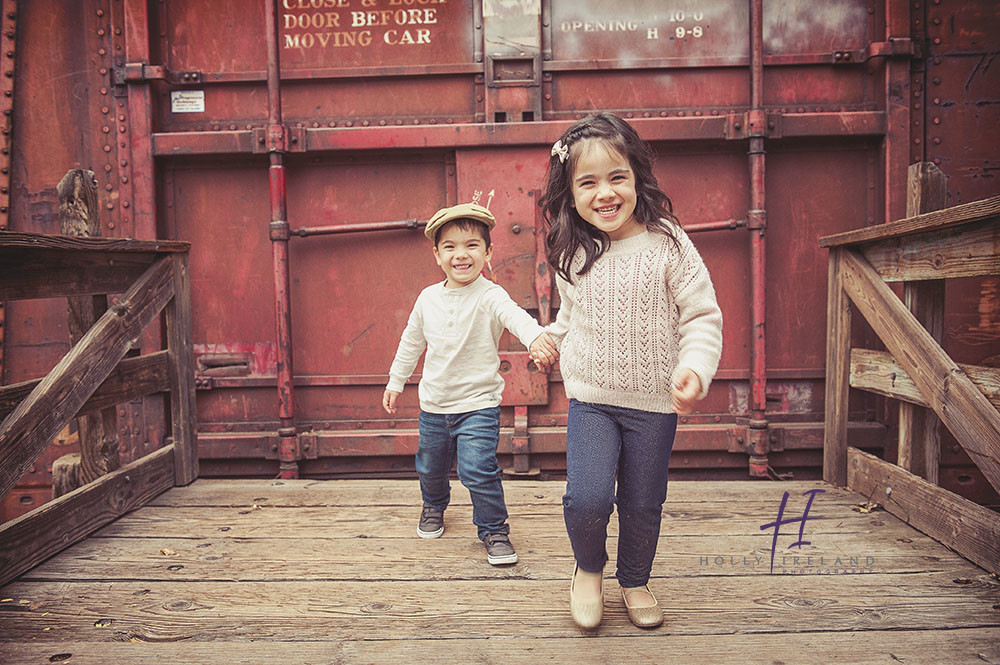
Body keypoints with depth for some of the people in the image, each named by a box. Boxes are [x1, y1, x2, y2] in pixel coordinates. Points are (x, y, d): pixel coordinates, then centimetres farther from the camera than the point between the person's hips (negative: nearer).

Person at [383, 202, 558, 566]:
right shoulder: (428, 298, -1)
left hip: (478, 403, -5)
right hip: (433, 403, 5)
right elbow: (411, 341, 14)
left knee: (478, 470, -12)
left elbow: (515, 315, -38)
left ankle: (494, 530, 12)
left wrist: (536, 337, -60)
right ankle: (434, 507, 52)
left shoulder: (490, 296, -16)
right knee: (430, 467, 21)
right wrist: (396, 381, 22)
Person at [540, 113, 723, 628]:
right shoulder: (573, 255, -1)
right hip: (589, 401, 1)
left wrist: (694, 369, -23)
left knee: (643, 504, 12)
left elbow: (702, 317, -10)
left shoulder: (667, 244, -11)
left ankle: (634, 581, 41)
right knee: (587, 498, -14)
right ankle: (589, 567, 19)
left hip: (654, 405, -1)